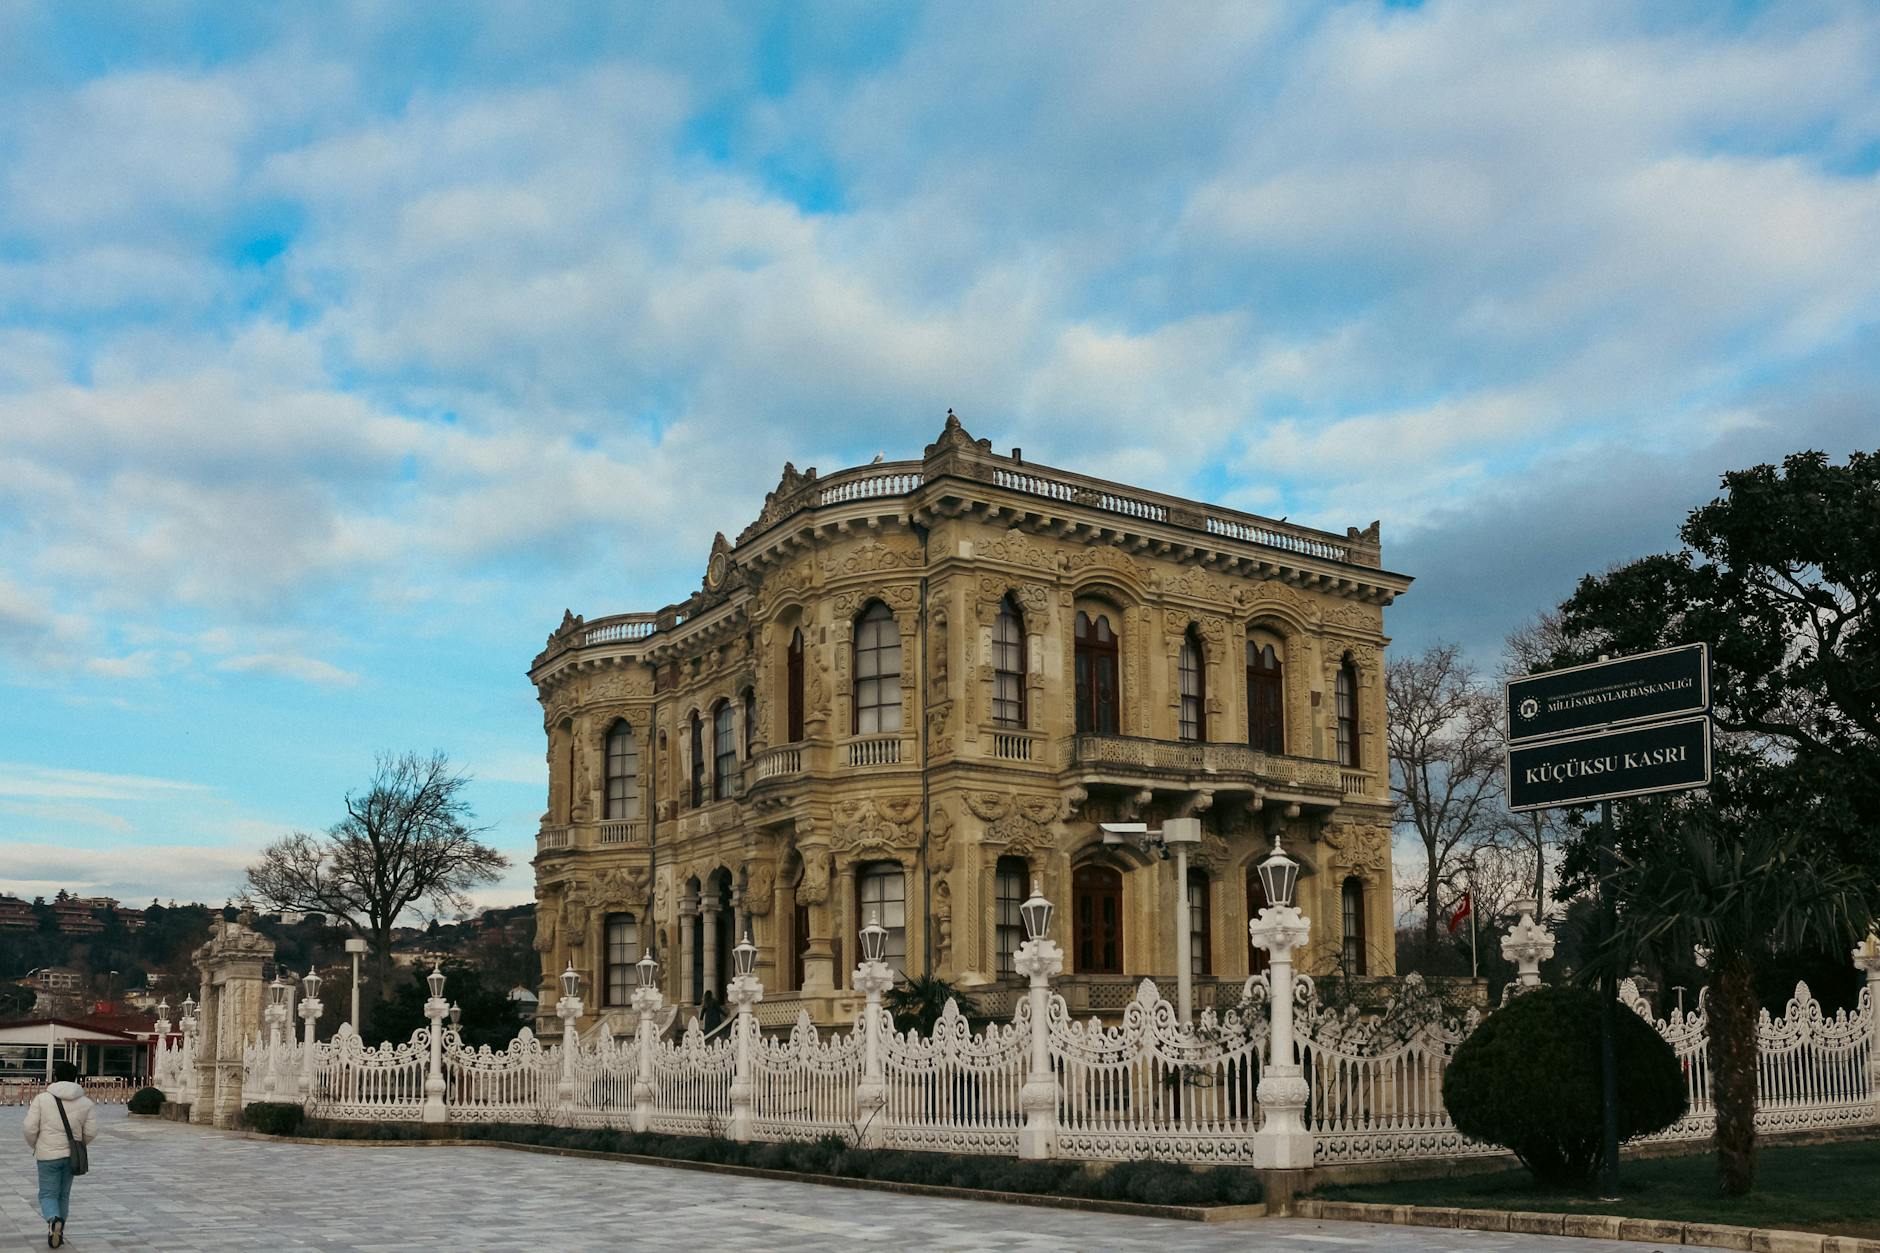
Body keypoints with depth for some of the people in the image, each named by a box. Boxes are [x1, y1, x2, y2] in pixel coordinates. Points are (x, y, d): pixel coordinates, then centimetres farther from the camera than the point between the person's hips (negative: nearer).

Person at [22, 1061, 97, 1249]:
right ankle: (59, 1232, 22)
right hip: (71, 1155, 3)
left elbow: (30, 1128, -8)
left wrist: (34, 1145, 12)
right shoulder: (86, 1102, -1)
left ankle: (54, 1221, -24)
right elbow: (91, 1132, -1)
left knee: (48, 1194, 4)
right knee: (63, 1194, 17)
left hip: (48, 1155, -3)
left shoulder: (42, 1099, -7)